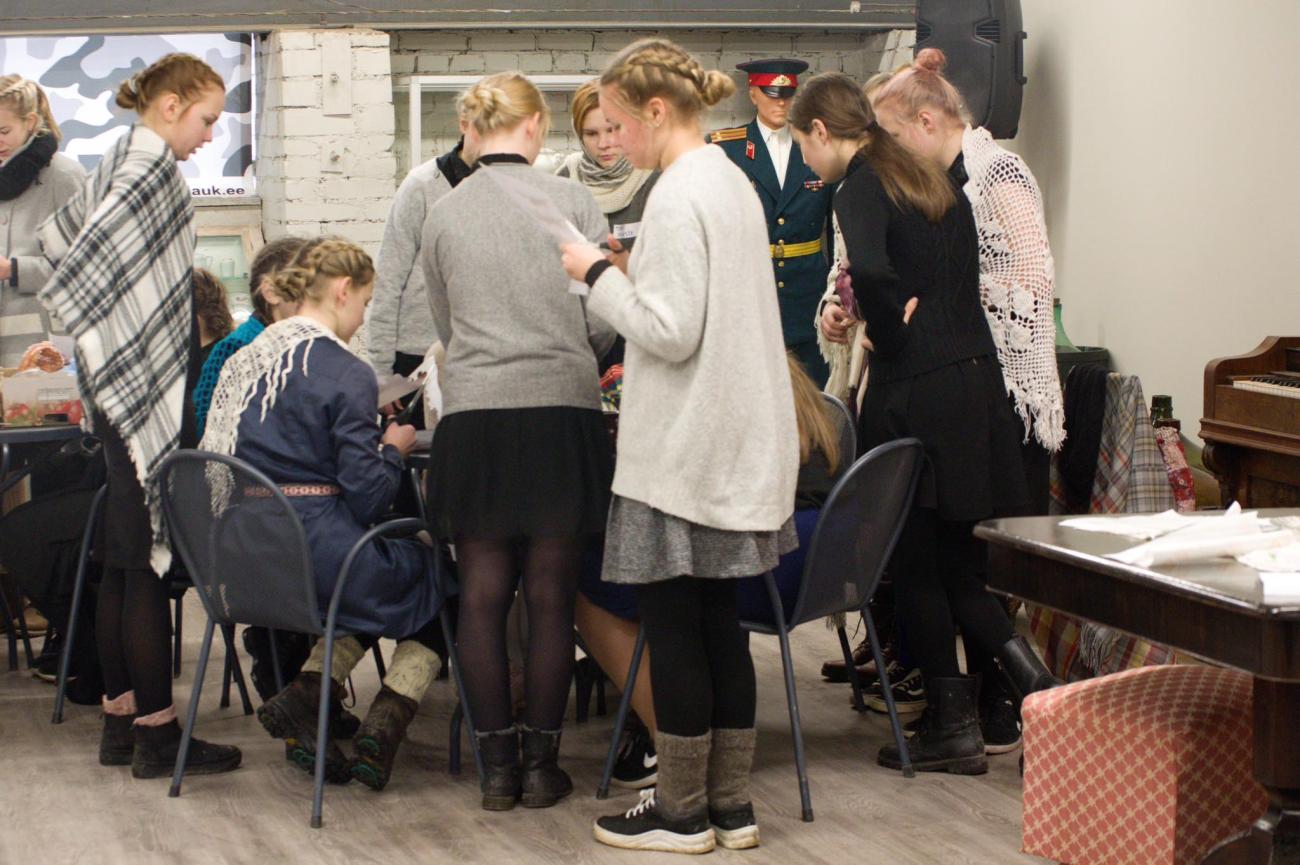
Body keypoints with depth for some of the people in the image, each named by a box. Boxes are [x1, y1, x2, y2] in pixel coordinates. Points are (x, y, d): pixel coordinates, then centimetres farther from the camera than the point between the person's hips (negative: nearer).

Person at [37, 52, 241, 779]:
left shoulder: (118, 165, 15)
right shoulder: (151, 169, -13)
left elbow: (58, 237, 24)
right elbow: (88, 251, -24)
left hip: (126, 392, 10)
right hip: (149, 390, -10)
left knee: (125, 559, 13)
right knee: (151, 560, -6)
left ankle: (121, 719, 18)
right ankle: (156, 733, -3)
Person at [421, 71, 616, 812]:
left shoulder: (444, 215, 5)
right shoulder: (571, 201, -2)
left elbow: (446, 323, 12)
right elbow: (604, 320, -2)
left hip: (473, 413, 1)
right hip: (563, 409, -1)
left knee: (484, 595, 6)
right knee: (552, 596, 5)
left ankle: (499, 765, 9)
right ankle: (542, 763, 9)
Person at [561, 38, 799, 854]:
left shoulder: (677, 198, -17)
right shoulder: (732, 182, 12)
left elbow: (672, 332, -20)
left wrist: (599, 276, -10)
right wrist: (629, 277, 13)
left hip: (683, 454, -9)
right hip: (737, 447, 9)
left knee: (674, 625, 0)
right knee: (718, 620, 13)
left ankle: (683, 810, 8)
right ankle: (731, 803, 18)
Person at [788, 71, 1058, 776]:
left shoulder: (860, 191, -10)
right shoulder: (932, 183, 16)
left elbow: (872, 273, -29)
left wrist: (891, 335, -13)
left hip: (913, 392, -8)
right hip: (975, 380, 8)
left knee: (915, 564, 3)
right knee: (957, 561, 14)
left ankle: (952, 725, 8)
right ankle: (1032, 676, -1)